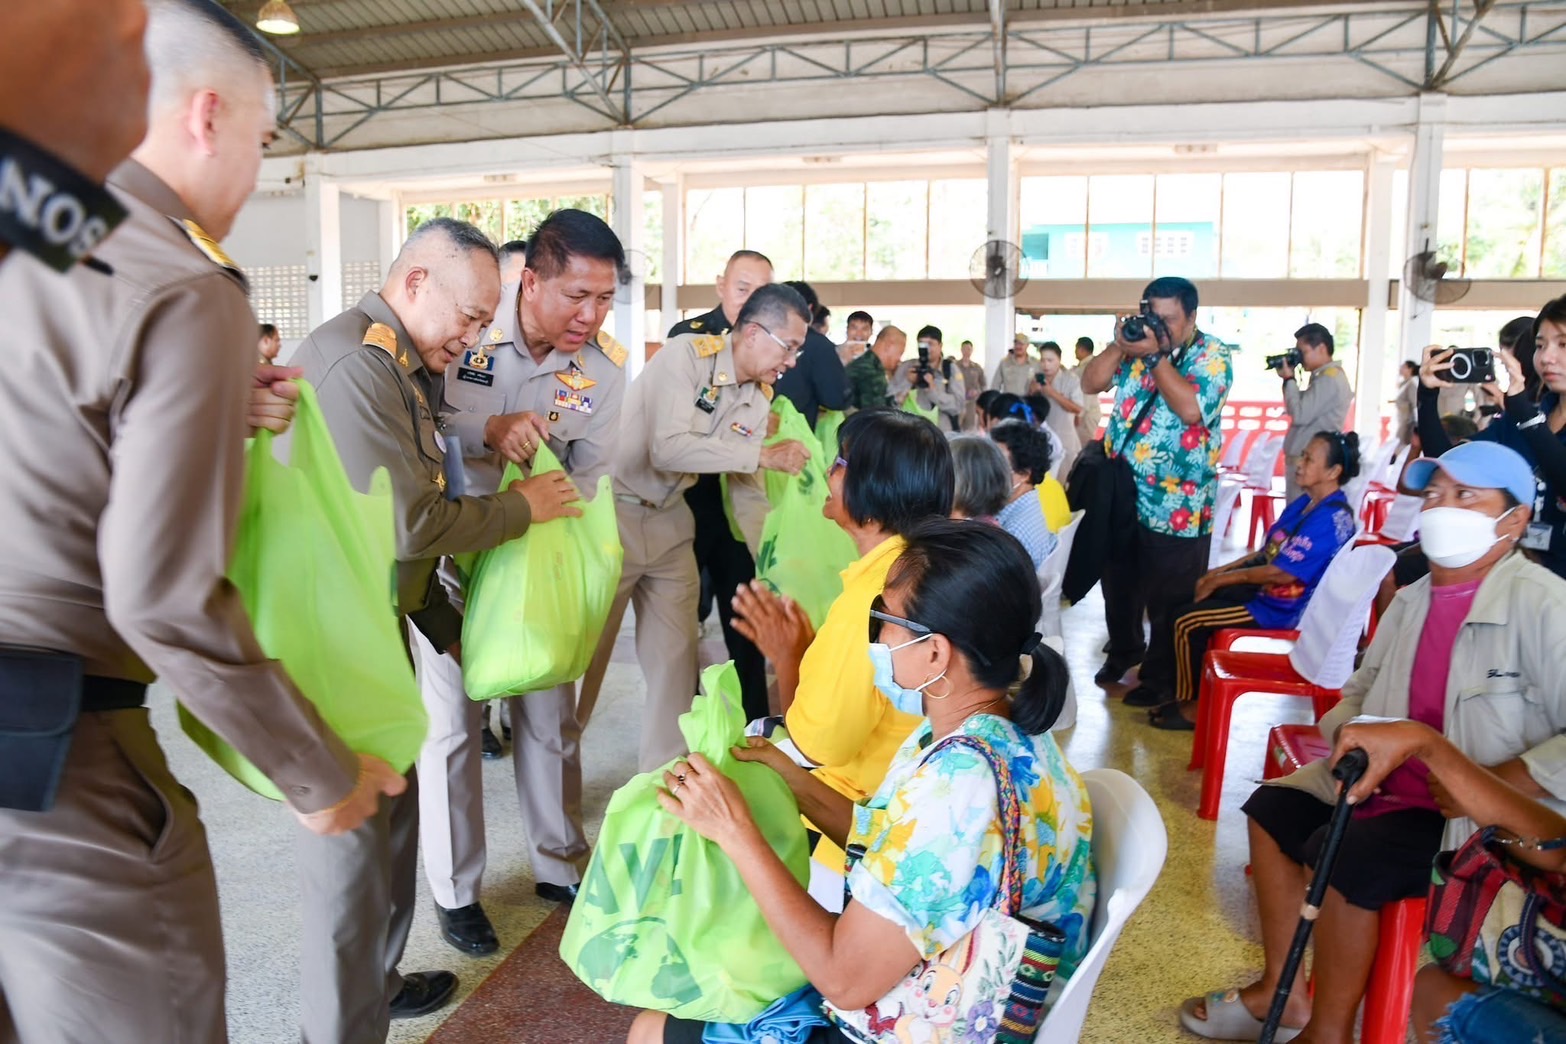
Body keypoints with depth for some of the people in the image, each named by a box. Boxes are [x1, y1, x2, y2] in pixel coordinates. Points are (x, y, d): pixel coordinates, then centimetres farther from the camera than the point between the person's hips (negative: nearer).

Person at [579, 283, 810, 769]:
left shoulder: (760, 396, 3)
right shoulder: (687, 354, -19)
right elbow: (668, 448, -31)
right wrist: (764, 455, -29)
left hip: (671, 521, 6)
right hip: (614, 511, -6)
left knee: (677, 655, 8)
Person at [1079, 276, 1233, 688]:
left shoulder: (1212, 354, -8)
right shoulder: (1137, 343, 7)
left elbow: (1192, 409, -24)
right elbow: (1089, 384, 1)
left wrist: (1156, 355, -22)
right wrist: (1119, 346, -13)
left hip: (1175, 504, -5)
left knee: (1170, 599, 5)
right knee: (1119, 583, 20)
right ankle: (1124, 649, 41)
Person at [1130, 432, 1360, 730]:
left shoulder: (1331, 518, -22)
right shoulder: (1306, 503, 9)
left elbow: (1282, 572, -25)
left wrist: (1222, 579, -16)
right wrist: (1222, 570, 5)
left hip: (1281, 608, -10)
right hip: (1264, 588, 10)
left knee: (1188, 621, -16)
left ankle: (1191, 705, 2)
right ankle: (1158, 682, 10)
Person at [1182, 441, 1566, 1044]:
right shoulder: (1412, 600, 7)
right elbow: (1361, 694, 17)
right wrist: (1349, 739, -3)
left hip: (1485, 819, -9)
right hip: (1393, 786, 9)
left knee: (1343, 853, -26)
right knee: (1272, 808, 5)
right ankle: (1283, 993, 15)